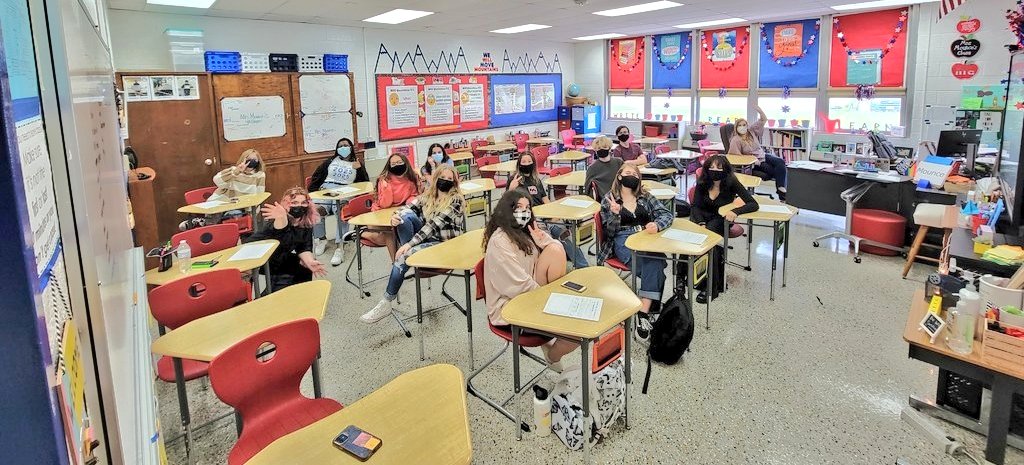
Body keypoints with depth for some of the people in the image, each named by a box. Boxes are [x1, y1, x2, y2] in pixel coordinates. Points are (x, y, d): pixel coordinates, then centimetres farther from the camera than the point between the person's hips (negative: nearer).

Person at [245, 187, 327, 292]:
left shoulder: (307, 223, -10)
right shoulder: (275, 220, -29)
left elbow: (304, 248, -9)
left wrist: (310, 262, -29)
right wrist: (281, 219, -73)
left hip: (280, 257, 7)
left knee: (304, 268, 1)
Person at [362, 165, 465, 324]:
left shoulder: (455, 200, -11)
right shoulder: (428, 195, 10)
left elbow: (434, 224, -21)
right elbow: (408, 208, 2)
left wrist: (409, 244, -28)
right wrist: (396, 216, -24)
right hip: (425, 238, 6)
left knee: (403, 257, -28)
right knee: (406, 216, -21)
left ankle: (387, 303, -18)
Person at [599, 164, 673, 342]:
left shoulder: (645, 197, 20)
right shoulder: (609, 199, 11)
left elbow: (667, 213, 9)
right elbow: (610, 232, 5)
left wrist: (657, 224, -15)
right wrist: (615, 214, -15)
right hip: (622, 239, -2)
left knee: (654, 263, -32)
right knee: (653, 266, -32)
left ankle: (644, 313, -37)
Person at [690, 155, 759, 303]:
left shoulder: (731, 183, -18)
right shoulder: (702, 182, -10)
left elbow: (753, 204, -19)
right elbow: (695, 206, -5)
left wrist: (735, 211, -37)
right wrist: (701, 223, -23)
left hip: (721, 219, -2)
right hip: (701, 216, 3)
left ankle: (713, 286, -28)